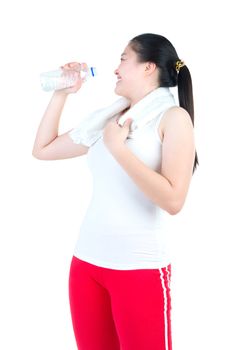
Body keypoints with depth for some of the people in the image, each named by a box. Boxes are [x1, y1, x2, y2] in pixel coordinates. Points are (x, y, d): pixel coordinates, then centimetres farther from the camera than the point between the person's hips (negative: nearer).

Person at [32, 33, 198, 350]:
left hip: (141, 270, -5)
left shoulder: (173, 117, -5)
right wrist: (61, 94, 13)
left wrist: (118, 148, -15)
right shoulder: (107, 121, 10)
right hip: (86, 263, 6)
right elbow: (42, 149, 19)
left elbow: (173, 200, -17)